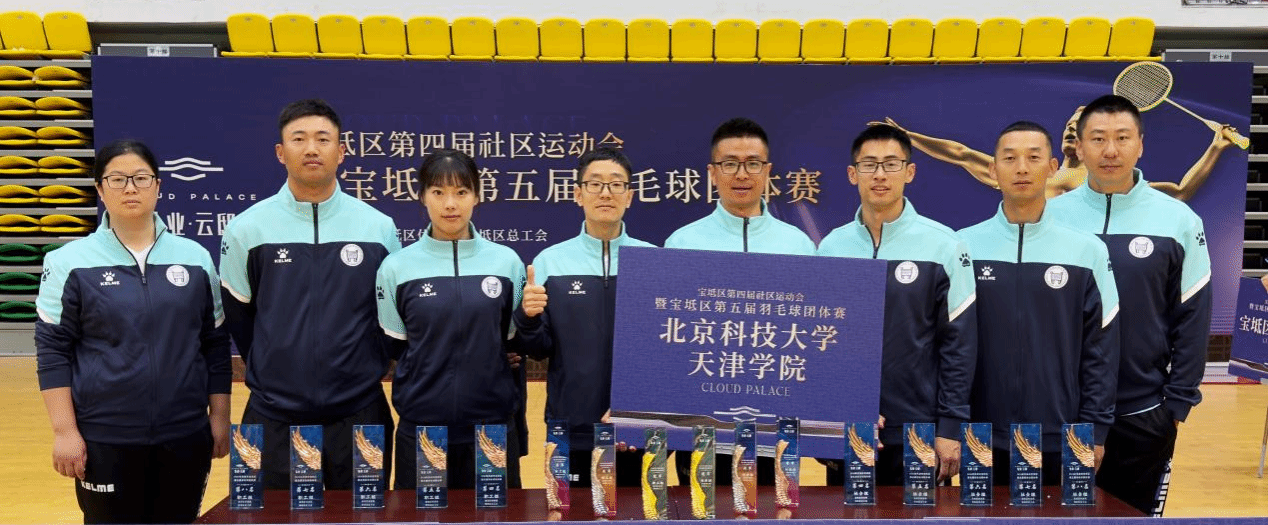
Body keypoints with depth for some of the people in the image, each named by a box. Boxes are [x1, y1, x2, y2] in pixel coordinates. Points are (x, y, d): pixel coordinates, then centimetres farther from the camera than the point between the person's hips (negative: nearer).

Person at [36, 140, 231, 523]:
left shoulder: (195, 257, 4)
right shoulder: (71, 261, -2)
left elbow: (215, 344, 7)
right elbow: (53, 349, -2)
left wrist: (220, 416, 5)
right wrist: (64, 430, -7)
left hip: (185, 434, 2)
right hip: (105, 437, -2)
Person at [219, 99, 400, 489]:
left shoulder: (379, 227, -1)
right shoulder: (246, 229, -1)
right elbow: (237, 319, 9)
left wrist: (368, 370, 8)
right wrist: (275, 375, 12)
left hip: (361, 416, 1)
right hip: (273, 417, 0)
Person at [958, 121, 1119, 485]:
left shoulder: (1087, 251, 1)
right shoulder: (964, 247, -1)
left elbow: (1100, 351, 2)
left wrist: (1094, 431, -1)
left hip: (1060, 440, 1)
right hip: (982, 437, 0)